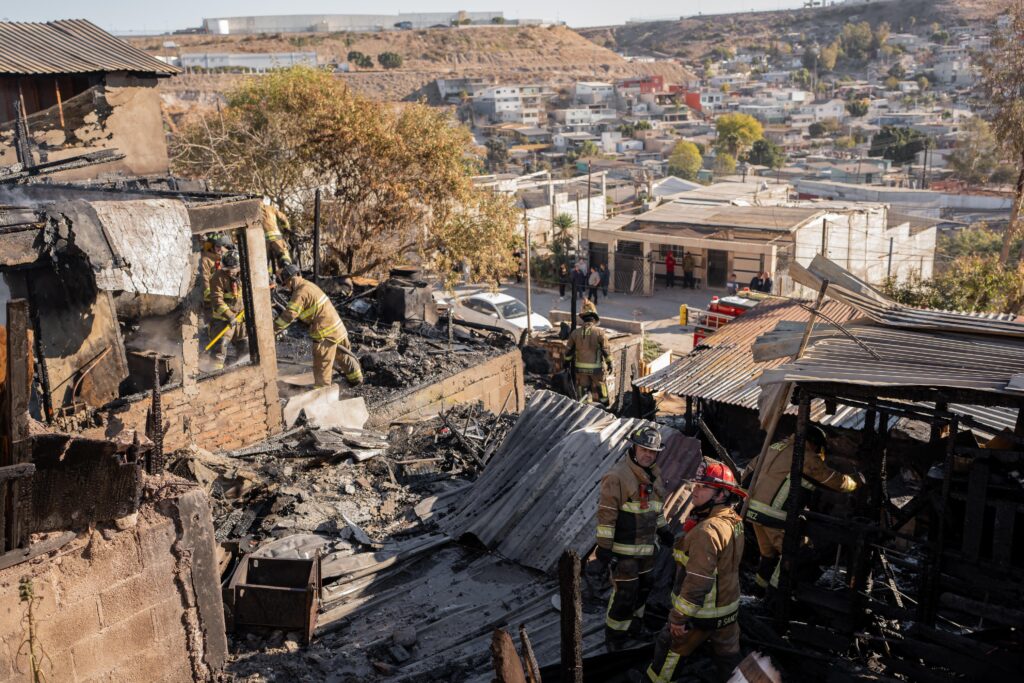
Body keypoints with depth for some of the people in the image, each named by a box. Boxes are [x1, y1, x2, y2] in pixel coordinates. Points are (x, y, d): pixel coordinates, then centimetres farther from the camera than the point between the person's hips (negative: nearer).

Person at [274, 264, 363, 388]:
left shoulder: (300, 293, -19)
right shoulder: (308, 285, 11)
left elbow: (288, 315, -25)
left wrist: (272, 329, -21)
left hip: (326, 333, -10)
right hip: (337, 327, 10)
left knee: (322, 364, 0)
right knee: (343, 354, 26)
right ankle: (356, 378, 41)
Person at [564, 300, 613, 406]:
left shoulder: (575, 332, -3)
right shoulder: (599, 332, -12)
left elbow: (568, 349, 6)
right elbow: (605, 349, -10)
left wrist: (567, 361, 20)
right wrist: (609, 363, 0)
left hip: (580, 367, 2)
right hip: (595, 367, -2)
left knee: (583, 390, 13)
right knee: (599, 390, 12)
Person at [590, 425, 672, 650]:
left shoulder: (654, 475, 7)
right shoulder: (617, 477, -21)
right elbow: (606, 515, -21)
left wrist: (664, 531, 22)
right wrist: (603, 551, -21)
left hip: (646, 547, 8)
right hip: (623, 549, -8)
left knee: (643, 589, 20)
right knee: (624, 593, -1)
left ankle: (634, 628, 41)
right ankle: (614, 638, 18)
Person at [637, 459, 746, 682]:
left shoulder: (707, 531, -30)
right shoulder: (734, 520, 0)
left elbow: (697, 582, -30)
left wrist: (679, 617, -22)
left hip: (702, 612, -8)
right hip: (729, 606, 8)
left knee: (671, 647, 14)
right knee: (728, 652, 19)